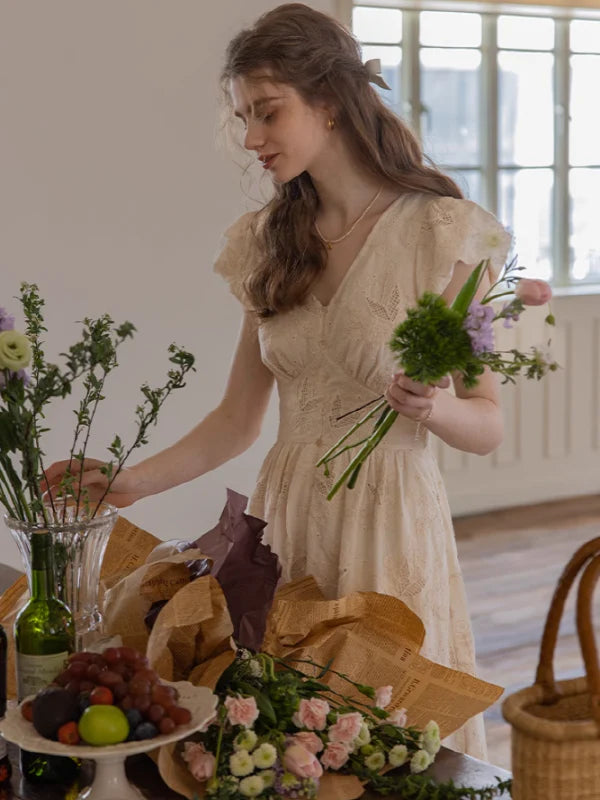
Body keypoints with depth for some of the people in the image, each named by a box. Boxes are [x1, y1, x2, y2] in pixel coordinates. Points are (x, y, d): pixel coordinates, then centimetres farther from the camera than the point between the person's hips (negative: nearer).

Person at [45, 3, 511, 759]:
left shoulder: (439, 233, -8)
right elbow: (237, 420, 9)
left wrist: (433, 408, -24)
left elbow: (488, 426, -4)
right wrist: (129, 484, 0)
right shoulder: (269, 243, 6)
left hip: (391, 524, -4)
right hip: (285, 517, 4)